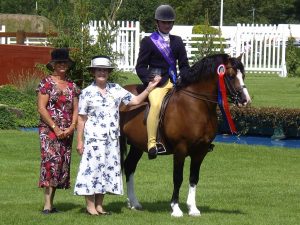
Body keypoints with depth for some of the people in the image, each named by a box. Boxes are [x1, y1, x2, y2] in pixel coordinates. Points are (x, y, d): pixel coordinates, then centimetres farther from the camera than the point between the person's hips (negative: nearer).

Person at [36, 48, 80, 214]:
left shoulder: (72, 86, 13)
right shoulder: (46, 83, -2)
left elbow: (76, 109, 11)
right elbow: (41, 108, -8)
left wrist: (72, 127, -6)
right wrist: (55, 128, -14)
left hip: (67, 132, 5)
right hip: (49, 130, -5)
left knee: (63, 164, 3)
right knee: (51, 160, -17)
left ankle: (51, 202, 8)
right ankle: (48, 204, -21)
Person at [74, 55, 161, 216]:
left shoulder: (116, 89, 9)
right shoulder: (87, 93, -3)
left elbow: (135, 101, 12)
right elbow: (81, 119, -2)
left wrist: (149, 89, 1)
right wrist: (79, 141, -5)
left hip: (112, 138, 5)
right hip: (94, 137, -5)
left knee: (109, 169, 7)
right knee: (92, 168, -5)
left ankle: (99, 205, 15)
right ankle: (90, 206, 1)